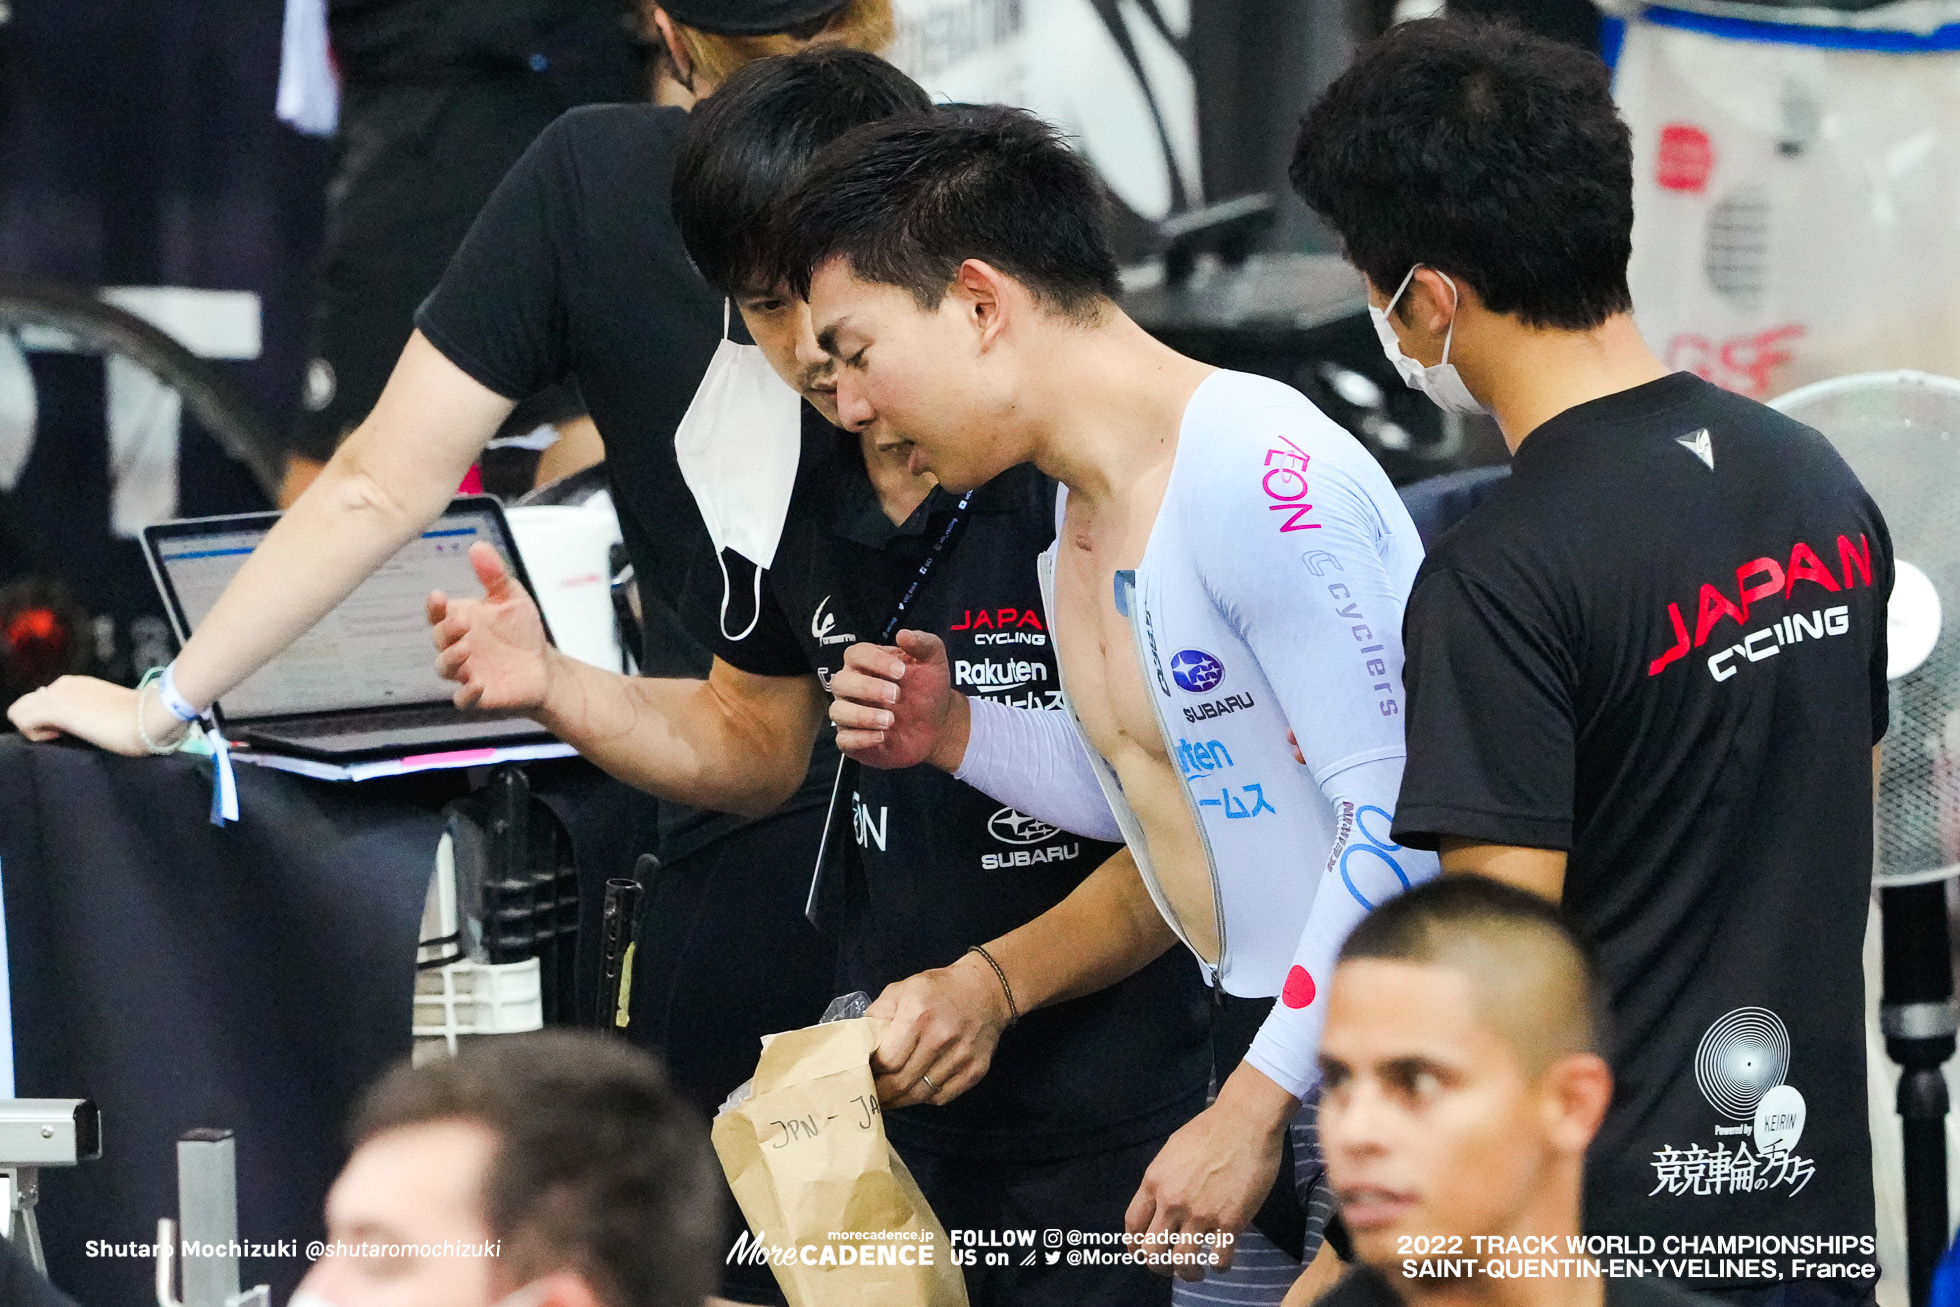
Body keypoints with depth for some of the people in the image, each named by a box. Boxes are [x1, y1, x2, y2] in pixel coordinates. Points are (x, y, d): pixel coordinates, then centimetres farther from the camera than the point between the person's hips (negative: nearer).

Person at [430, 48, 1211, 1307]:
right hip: (881, 1084, 6)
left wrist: (993, 985, -25)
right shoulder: (786, 474, 3)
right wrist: (553, 687, 1)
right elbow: (754, 742, 18)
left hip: (1097, 1108, -6)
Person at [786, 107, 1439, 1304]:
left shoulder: (1262, 475, -18)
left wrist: (1255, 1107, -20)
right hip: (1265, 1043, 9)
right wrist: (958, 737, 9)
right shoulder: (1082, 510, 13)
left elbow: (1398, 815, -22)